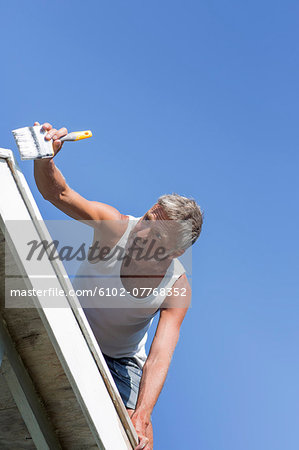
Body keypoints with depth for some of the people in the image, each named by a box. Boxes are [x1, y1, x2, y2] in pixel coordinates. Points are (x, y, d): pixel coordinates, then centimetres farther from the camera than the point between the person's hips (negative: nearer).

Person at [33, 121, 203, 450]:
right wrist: (44, 158, -50)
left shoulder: (177, 289, -23)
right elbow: (58, 193, -27)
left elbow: (159, 359, -29)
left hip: (122, 361, 0)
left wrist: (141, 418, -43)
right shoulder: (116, 225, -23)